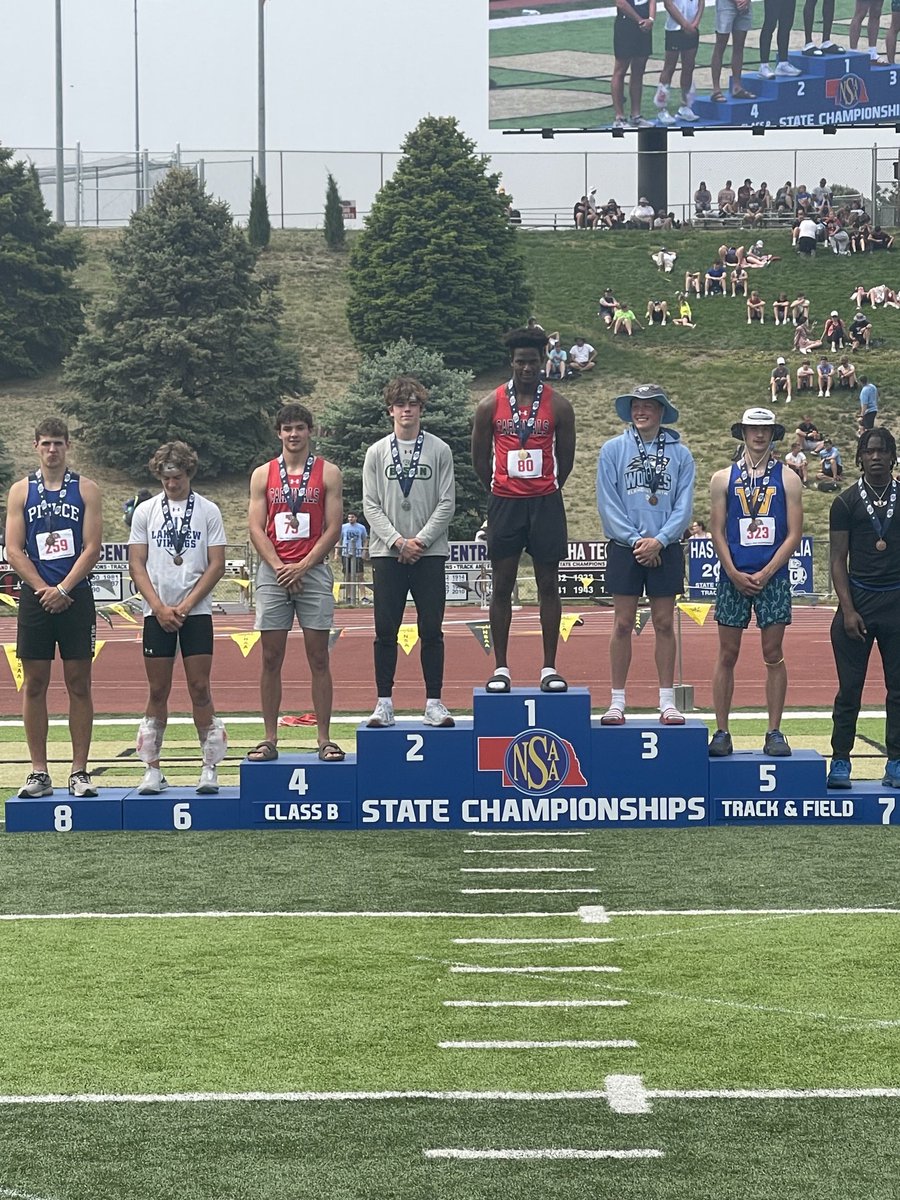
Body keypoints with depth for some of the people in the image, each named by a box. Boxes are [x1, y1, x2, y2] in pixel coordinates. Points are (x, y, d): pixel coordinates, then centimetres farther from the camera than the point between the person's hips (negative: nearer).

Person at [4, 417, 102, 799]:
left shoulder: (85, 489, 4)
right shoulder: (21, 491, 7)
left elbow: (92, 548, -3)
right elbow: (13, 550, 1)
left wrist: (62, 589, -12)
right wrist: (43, 590, -9)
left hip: (75, 596, -1)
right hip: (35, 597, 1)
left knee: (79, 684, 1)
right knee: (34, 685, 2)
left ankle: (79, 772, 5)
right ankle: (39, 773, 7)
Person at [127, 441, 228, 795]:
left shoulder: (208, 511, 3)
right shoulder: (146, 511, 7)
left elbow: (216, 565, 0)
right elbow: (136, 564, 4)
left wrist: (184, 606, -8)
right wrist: (160, 607, -7)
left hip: (196, 611, -1)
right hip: (157, 613, 1)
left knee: (200, 689, -4)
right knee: (158, 691, 3)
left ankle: (210, 769, 1)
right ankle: (152, 769, 9)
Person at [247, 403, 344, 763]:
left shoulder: (328, 473, 4)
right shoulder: (263, 475, 9)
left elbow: (333, 528, -1)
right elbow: (256, 528, 4)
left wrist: (302, 567, -10)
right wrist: (279, 568, -9)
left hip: (313, 571, -1)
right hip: (273, 572, 1)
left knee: (318, 658, -1)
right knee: (271, 659, 1)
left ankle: (324, 739, 1)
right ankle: (270, 739, 5)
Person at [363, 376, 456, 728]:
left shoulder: (440, 451, 4)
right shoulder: (376, 453, 7)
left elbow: (447, 503, 0)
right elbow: (370, 505, 2)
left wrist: (421, 540, -10)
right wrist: (397, 541, -10)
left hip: (430, 553, -1)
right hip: (387, 553, 1)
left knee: (431, 630, 1)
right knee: (385, 630, 0)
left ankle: (434, 702, 6)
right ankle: (384, 702, 6)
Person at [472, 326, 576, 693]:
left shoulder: (558, 405, 1)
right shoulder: (491, 404, 2)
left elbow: (566, 456, 10)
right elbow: (480, 456, 10)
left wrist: (548, 490, 11)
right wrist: (498, 490, 10)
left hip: (545, 502, 0)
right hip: (505, 503, 0)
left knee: (548, 585, 2)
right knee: (502, 586, 3)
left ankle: (549, 667, 6)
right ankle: (500, 668, 8)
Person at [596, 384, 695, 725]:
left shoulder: (679, 453, 3)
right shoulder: (613, 449, 1)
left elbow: (684, 505, 0)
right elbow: (607, 502, -2)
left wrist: (660, 540, -12)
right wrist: (635, 539, -10)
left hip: (666, 549, 1)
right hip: (624, 549, -1)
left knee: (664, 624, 5)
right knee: (623, 624, 1)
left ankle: (667, 700, 9)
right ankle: (617, 700, 6)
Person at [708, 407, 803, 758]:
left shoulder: (787, 479, 5)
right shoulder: (724, 479, 7)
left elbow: (794, 534, 0)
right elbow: (717, 532, 4)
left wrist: (765, 573, -10)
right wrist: (735, 574, -8)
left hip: (772, 578, 0)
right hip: (733, 577, 0)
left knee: (773, 655, 2)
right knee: (727, 655, 1)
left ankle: (774, 732, 7)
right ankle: (722, 732, 6)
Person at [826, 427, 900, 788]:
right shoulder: (846, 503, 3)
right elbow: (838, 560, 2)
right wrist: (848, 610, -7)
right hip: (858, 599, -1)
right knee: (849, 687, 1)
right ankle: (840, 762, 8)